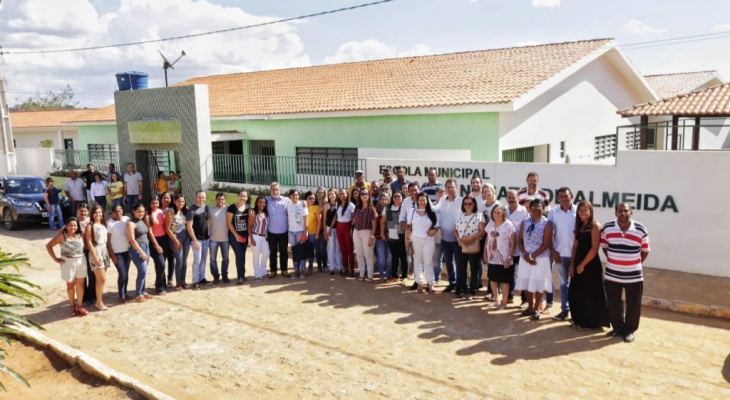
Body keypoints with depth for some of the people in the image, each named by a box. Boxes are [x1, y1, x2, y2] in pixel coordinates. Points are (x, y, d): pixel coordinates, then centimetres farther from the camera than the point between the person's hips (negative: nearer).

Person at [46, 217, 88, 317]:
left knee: (80, 284, 8)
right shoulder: (62, 236, -10)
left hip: (81, 261, 3)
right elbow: (48, 245, -6)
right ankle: (72, 306, 24)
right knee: (70, 285, 10)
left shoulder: (80, 235, -1)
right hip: (68, 262, -3)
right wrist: (55, 259, -7)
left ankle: (80, 306, 20)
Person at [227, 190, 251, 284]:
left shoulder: (248, 208, 3)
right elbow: (229, 223, -10)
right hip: (234, 235, -4)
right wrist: (236, 235, -11)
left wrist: (251, 216, -13)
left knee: (242, 255, 9)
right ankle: (240, 276, 3)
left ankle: (241, 275, 19)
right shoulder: (232, 207, -10)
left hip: (245, 235, 4)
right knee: (239, 255, -9)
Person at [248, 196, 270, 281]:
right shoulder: (253, 213, -10)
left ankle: (262, 271, 29)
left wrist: (267, 236, 3)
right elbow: (249, 226, -10)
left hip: (264, 237, 6)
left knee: (266, 254, 12)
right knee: (256, 255, 1)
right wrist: (251, 239, -14)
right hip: (255, 236, -6)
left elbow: (267, 225, 8)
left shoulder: (266, 213, 7)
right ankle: (257, 274, 11)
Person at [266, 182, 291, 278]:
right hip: (271, 232, 0)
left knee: (284, 252, 10)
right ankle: (273, 271, 20)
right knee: (272, 252, 10)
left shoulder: (286, 200, -3)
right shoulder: (267, 200, -3)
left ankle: (284, 270, 21)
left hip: (284, 231, 0)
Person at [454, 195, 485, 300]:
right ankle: (462, 289, 22)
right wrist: (458, 239, -7)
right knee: (461, 269, 10)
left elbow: (482, 231, -9)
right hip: (461, 247, 4)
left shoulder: (479, 215, -4)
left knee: (474, 270, 4)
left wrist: (470, 238, -19)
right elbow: (455, 230, 12)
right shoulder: (459, 216, 10)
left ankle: (471, 291, 13)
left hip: (474, 247, -4)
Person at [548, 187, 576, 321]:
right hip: (560, 253, 2)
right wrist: (552, 251, -3)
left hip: (576, 253, -2)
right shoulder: (553, 212, -1)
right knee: (563, 282, 10)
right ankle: (565, 309, 17)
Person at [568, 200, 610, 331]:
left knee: (591, 295, 3)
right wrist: (572, 265, 5)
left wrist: (582, 265, -12)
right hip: (578, 265, 8)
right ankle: (581, 321, 27)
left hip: (591, 266, -8)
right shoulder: (579, 226, 11)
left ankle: (593, 322, 17)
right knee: (577, 294, 13)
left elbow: (594, 249, -18)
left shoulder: (595, 226, -13)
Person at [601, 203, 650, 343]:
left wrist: (636, 264, 2)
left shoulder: (641, 229, -8)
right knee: (613, 304, 12)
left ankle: (629, 330, 26)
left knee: (633, 305, 9)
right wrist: (612, 261, 7)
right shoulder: (607, 228, -4)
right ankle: (617, 327, 31)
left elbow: (645, 250, 4)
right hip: (612, 275, 2)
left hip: (634, 276, -1)